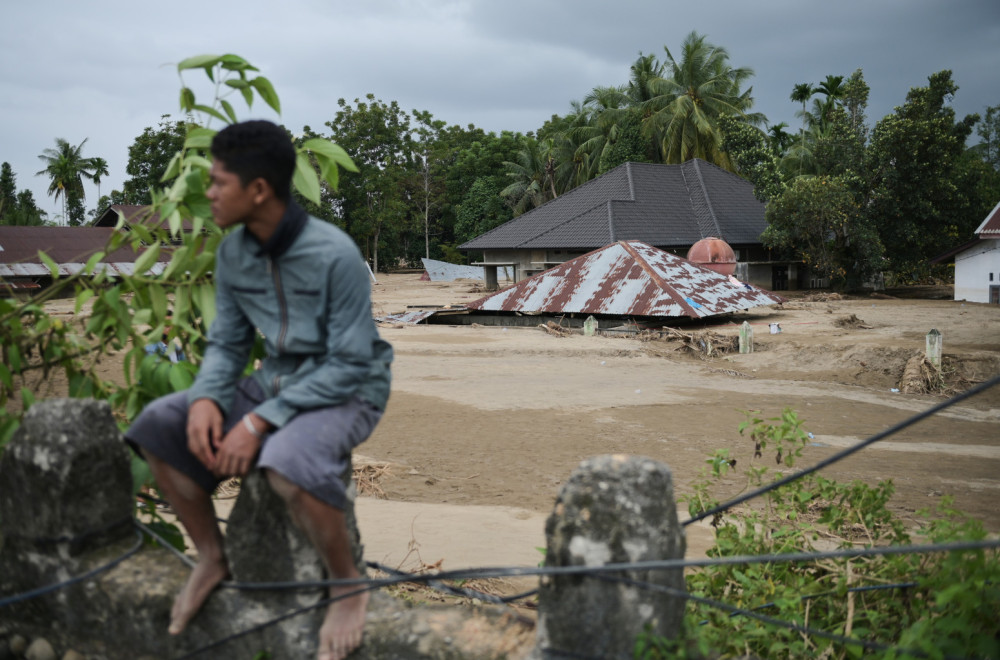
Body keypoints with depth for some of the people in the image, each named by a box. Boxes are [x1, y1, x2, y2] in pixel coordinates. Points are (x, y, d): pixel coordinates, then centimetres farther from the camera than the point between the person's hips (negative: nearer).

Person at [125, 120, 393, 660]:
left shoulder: (334, 255, -23)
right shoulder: (233, 253, -3)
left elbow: (350, 363, -22)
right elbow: (226, 342, 6)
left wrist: (260, 420, -26)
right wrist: (206, 397, -17)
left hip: (347, 391, -7)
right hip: (274, 381, 7)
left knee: (287, 461, -38)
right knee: (158, 426, -8)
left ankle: (348, 586, -11)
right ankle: (211, 556, 11)